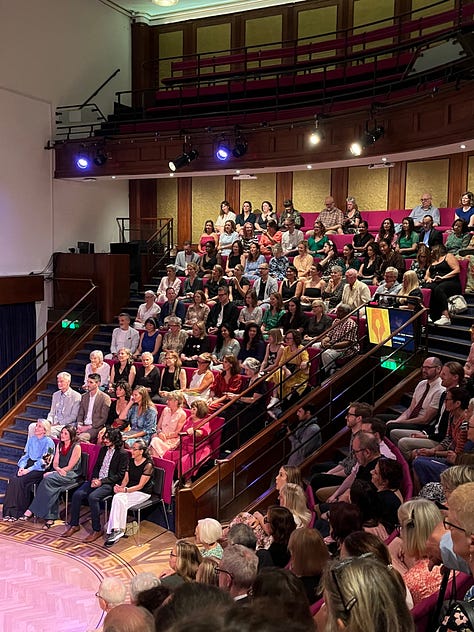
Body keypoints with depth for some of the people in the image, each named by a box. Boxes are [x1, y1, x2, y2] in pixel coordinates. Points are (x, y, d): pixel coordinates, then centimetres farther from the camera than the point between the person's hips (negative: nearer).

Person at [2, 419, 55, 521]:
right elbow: (25, 455, 14)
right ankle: (9, 511, -20)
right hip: (28, 465, 6)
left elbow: (44, 461, -12)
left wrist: (29, 470, -18)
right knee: (13, 479, -21)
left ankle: (19, 512, -16)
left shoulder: (48, 442, -7)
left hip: (39, 468, -6)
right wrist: (22, 466, -6)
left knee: (21, 481, -27)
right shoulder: (31, 439, 14)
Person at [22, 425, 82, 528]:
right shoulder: (59, 445, 14)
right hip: (58, 473, 6)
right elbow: (55, 464, 12)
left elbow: (70, 467, -11)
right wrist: (59, 470, -12)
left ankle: (31, 510, -26)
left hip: (72, 475, -6)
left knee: (48, 479, -30)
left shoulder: (76, 447, -8)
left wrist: (52, 473, -13)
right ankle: (51, 517, -30)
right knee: (54, 489, -30)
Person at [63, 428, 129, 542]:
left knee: (92, 497, -30)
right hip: (97, 480, 7)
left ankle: (97, 530, -19)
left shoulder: (123, 454, -8)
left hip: (109, 483, -7)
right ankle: (74, 525, -1)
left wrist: (102, 481, -14)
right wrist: (94, 479, -2)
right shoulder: (103, 449, 14)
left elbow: (120, 475, -10)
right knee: (77, 494, -15)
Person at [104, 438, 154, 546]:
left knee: (119, 499, -30)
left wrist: (125, 490, -24)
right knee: (117, 497, -28)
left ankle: (117, 530, -25)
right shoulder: (131, 461, 9)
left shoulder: (148, 465, -13)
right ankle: (116, 530, -29)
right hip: (129, 489, 6)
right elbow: (126, 479, 11)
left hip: (143, 493, -6)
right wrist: (120, 487, -11)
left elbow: (140, 486, -15)